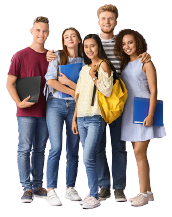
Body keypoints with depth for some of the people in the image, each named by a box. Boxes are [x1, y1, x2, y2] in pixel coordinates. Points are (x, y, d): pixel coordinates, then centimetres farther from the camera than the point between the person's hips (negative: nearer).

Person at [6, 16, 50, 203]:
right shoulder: (20, 56, -3)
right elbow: (9, 83, -3)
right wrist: (19, 102, -15)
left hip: (45, 111, 4)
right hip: (26, 111, -4)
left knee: (40, 149, 12)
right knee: (24, 149, -3)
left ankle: (38, 186, 21)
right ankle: (27, 188, 4)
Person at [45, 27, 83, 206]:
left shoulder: (84, 61, 11)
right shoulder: (57, 56, 7)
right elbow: (50, 80, -5)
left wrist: (67, 81, -11)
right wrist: (74, 91, -6)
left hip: (75, 106, 2)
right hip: (56, 104, -2)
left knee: (73, 149, 4)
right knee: (56, 147, -12)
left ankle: (70, 188, 14)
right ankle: (51, 191, -9)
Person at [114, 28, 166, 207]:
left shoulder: (145, 63, -5)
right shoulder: (124, 65, 14)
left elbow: (153, 91, -10)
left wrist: (150, 115, -18)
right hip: (129, 112, 7)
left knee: (139, 151, -11)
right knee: (139, 153, 9)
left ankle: (143, 193, -5)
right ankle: (148, 192, 17)